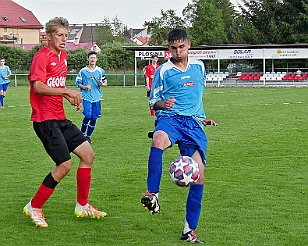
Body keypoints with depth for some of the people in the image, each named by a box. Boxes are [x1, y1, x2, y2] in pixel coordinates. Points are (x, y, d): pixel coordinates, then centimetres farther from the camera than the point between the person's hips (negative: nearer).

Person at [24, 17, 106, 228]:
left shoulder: (63, 56, 14)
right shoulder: (42, 56, -13)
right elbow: (38, 87, -25)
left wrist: (71, 97, 10)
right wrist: (67, 91, -30)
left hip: (60, 119, 9)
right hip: (45, 120, -9)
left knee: (88, 154, 7)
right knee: (65, 165, -13)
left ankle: (82, 206, 19)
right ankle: (34, 207, 2)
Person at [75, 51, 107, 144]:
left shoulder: (100, 71, 6)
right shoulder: (83, 71, 0)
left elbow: (105, 83, 11)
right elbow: (78, 83, 6)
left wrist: (101, 83, -12)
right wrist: (84, 87, -13)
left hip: (96, 98, 3)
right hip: (86, 97, -3)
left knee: (94, 118, 3)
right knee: (88, 116, -17)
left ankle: (88, 136, 19)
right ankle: (82, 133, 9)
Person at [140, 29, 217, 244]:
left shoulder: (199, 67, 16)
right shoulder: (163, 71, 6)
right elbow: (153, 101, 8)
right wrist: (162, 103, -13)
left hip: (193, 122, 3)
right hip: (169, 118, -3)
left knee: (198, 173, -9)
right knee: (159, 140, -41)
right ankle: (152, 194, -42)